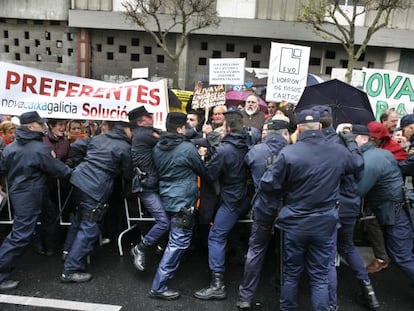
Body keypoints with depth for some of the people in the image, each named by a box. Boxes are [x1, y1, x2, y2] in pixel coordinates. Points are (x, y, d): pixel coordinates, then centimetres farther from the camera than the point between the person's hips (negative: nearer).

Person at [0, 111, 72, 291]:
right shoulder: (39, 149, -18)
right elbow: (58, 170, -12)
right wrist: (73, 172, 5)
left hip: (17, 193, 9)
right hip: (30, 196, -9)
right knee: (20, 235, -5)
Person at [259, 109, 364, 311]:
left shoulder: (289, 152, -16)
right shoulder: (339, 152, -5)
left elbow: (266, 185, -14)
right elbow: (358, 163, 18)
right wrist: (350, 140, 32)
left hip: (294, 223, -1)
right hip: (325, 224, 2)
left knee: (291, 274, 15)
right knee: (320, 277, 12)